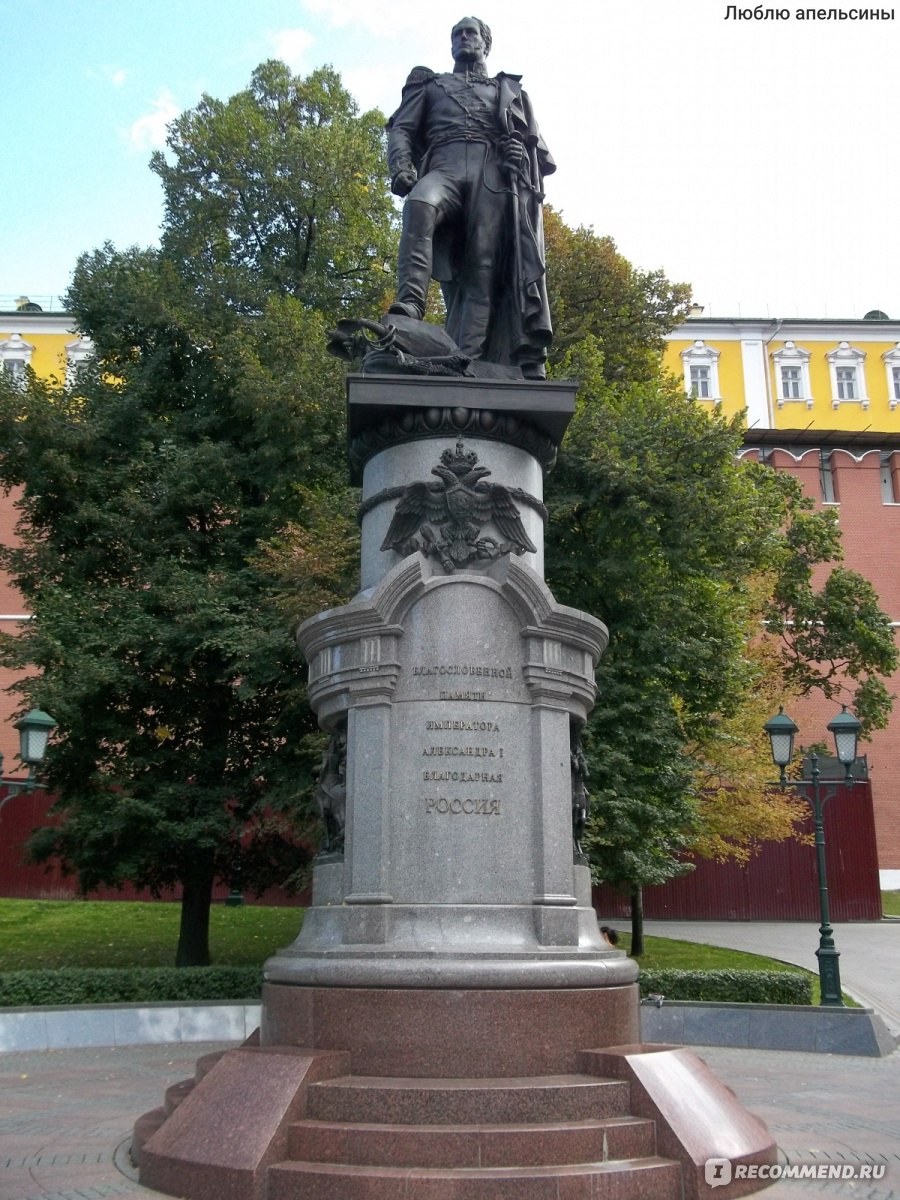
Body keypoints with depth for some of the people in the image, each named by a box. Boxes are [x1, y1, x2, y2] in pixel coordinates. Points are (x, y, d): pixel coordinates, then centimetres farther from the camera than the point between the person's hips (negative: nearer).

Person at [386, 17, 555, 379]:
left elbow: (537, 144, 25)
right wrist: (401, 166, -4)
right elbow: (401, 129, 18)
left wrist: (525, 155, -1)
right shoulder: (430, 86, 33)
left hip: (493, 175, 1)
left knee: (482, 268, -18)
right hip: (445, 167, -1)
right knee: (420, 203, -38)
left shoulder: (509, 90, 35)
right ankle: (409, 302, -48)